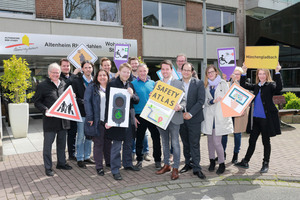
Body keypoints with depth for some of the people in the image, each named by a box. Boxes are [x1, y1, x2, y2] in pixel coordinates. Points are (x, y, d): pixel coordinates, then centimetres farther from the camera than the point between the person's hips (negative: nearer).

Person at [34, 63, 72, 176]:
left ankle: (61, 163, 30)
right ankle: (48, 168, 14)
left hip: (63, 119, 5)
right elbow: (37, 102, -3)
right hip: (50, 120, -5)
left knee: (62, 143, 15)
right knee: (48, 144, 3)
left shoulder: (64, 84, 12)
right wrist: (45, 110, -19)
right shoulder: (42, 86, -3)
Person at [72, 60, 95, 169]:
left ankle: (87, 157, 26)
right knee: (81, 136, 1)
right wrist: (82, 101, -20)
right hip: (82, 112, -4)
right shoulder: (76, 81, -4)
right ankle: (80, 159, 13)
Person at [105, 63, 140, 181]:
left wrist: (132, 95, -13)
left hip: (129, 118, 6)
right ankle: (115, 170, 10)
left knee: (128, 143, 18)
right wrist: (108, 120, -15)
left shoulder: (130, 85, 11)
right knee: (116, 145, -1)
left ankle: (127, 164, 35)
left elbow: (137, 100, 10)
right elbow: (108, 102, -10)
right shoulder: (112, 84, -7)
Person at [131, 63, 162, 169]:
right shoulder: (133, 84, 0)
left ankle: (157, 160, 17)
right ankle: (139, 159, 24)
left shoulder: (152, 83, 10)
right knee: (139, 138, 8)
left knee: (156, 137, 3)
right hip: (139, 115, -2)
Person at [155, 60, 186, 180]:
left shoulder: (178, 84, -2)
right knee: (164, 142, 15)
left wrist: (180, 107, -24)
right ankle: (166, 165, 29)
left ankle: (175, 168, 11)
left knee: (175, 143, 0)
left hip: (173, 118, -4)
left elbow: (184, 100, -3)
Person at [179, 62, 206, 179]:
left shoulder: (199, 83, -2)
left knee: (194, 144, -1)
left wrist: (190, 113, -14)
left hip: (194, 118, -3)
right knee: (185, 143, 13)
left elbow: (201, 101, -9)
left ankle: (196, 168, 7)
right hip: (181, 118, 3)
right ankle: (188, 164, 27)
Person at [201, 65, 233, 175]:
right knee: (210, 139, 7)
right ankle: (212, 161, 23)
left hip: (220, 116, -3)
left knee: (216, 141, -7)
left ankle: (221, 163, 9)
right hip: (209, 115, 3)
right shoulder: (206, 85, 13)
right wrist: (213, 101, -14)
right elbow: (205, 101, 5)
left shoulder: (223, 83, 5)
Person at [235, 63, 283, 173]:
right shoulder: (256, 86, 10)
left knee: (266, 141, 7)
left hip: (267, 118, -5)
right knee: (252, 140, 12)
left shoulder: (270, 85, -6)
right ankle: (245, 162, 21)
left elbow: (279, 87, -26)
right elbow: (243, 85, 10)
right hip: (256, 118, 5)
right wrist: (244, 72, 1)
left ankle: (266, 164, 21)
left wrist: (277, 72, -31)